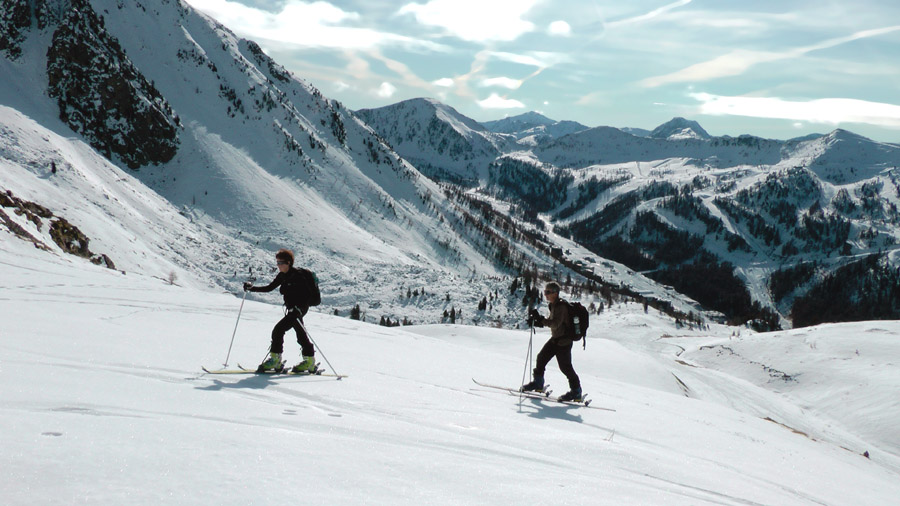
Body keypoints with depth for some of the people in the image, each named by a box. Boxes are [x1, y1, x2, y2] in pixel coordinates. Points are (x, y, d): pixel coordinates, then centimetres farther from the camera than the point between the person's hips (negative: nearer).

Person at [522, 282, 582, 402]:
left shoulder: (561, 306, -21)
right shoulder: (555, 305, 10)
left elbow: (555, 324, -30)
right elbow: (551, 321, 18)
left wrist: (540, 319, -31)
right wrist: (536, 322, 4)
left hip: (564, 341, -10)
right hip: (555, 339, 10)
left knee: (565, 366, -5)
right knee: (542, 357, 12)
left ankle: (576, 392, 5)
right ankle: (538, 383, 25)